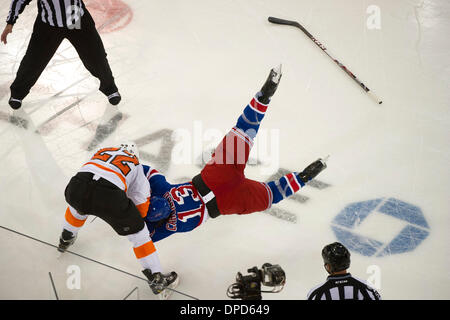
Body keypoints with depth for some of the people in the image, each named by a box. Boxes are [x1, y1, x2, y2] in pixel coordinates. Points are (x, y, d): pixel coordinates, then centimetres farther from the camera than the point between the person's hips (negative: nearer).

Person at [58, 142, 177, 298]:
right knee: (137, 231, 16)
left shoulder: (103, 151, 36)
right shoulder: (135, 165, 29)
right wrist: (138, 217, 48)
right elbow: (141, 200, 28)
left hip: (76, 187, 4)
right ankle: (156, 279, 20)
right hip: (109, 196, -3)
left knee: (76, 207, 41)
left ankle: (65, 240, 61)